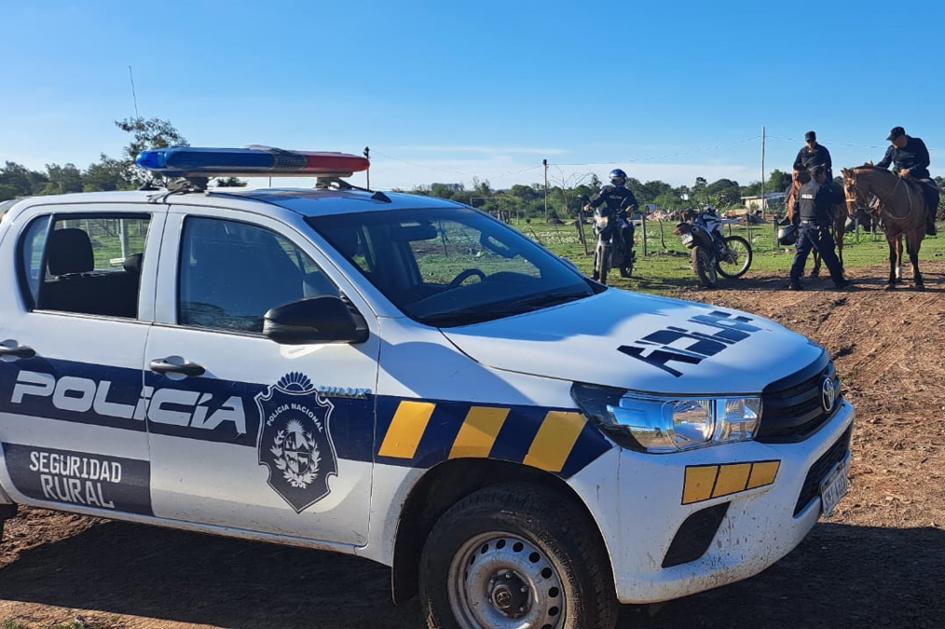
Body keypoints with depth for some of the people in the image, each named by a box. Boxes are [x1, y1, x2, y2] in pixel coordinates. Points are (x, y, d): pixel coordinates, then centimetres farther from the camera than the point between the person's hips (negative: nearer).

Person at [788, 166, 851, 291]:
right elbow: (838, 199, -5)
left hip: (802, 225, 6)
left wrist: (797, 222, 17)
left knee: (800, 253, 7)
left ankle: (794, 282, 1)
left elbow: (796, 208, 12)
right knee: (829, 254, 3)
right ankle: (839, 281, 11)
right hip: (817, 228, -6)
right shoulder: (823, 189, -11)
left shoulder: (802, 189, 10)